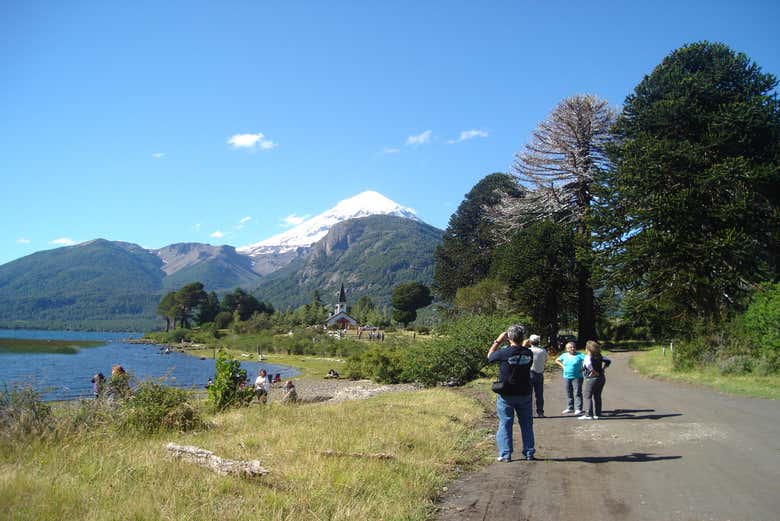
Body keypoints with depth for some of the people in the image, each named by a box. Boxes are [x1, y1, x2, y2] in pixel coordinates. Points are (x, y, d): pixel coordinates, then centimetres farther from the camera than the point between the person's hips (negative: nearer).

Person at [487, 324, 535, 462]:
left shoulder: (504, 353, -17)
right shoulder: (528, 353, -7)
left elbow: (489, 356, 2)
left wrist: (498, 341, 8)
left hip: (506, 395, -3)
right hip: (524, 394, 3)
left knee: (505, 424, 6)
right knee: (526, 424, 14)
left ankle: (505, 454, 7)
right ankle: (529, 452, 20)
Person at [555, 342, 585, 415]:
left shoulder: (579, 355, -7)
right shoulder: (564, 355, 8)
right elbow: (557, 360, 22)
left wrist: (583, 368, -15)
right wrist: (562, 365, 9)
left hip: (577, 377, -5)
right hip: (566, 377, 5)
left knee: (577, 393, -4)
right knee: (569, 393, 11)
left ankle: (578, 409, 0)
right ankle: (569, 408, 20)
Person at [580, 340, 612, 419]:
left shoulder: (588, 357, -15)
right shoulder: (599, 356, 7)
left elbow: (589, 365, -33)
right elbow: (608, 361, 11)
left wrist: (595, 372, -20)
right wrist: (602, 369, 6)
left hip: (592, 379, -7)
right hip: (601, 378, 7)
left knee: (588, 396, 1)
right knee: (597, 396, 14)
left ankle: (589, 414, -3)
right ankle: (597, 414, 17)